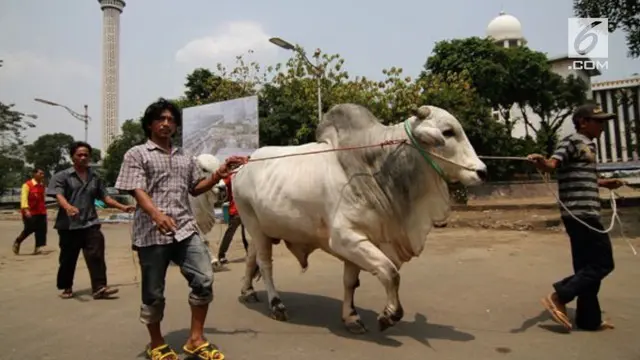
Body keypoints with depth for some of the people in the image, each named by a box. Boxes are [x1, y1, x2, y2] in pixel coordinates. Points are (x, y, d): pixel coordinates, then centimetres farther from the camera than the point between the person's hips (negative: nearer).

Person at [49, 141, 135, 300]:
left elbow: (105, 197, 14)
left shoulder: (95, 178, 13)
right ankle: (66, 288, 27)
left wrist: (122, 207, 4)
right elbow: (59, 195, -15)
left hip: (90, 223, 2)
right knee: (68, 258, 9)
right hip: (69, 225, -2)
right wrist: (68, 207, -37)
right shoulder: (62, 176, 0)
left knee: (96, 255, -9)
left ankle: (99, 288, -10)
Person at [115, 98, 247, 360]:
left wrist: (218, 175, 7)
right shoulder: (136, 154, 4)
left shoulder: (185, 158, 20)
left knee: (204, 280, -8)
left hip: (186, 230, 4)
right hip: (151, 233, -4)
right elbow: (138, 191, -9)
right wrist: (157, 214, -29)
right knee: (153, 292, 6)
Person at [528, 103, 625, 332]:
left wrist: (605, 183, 32)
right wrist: (541, 162, -47)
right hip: (581, 213, -10)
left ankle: (589, 319, 20)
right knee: (603, 263, -7)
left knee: (587, 266, 12)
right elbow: (552, 165, -26)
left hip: (583, 214, 10)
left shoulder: (587, 145, 22)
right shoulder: (573, 141, -8)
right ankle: (558, 297, -5)